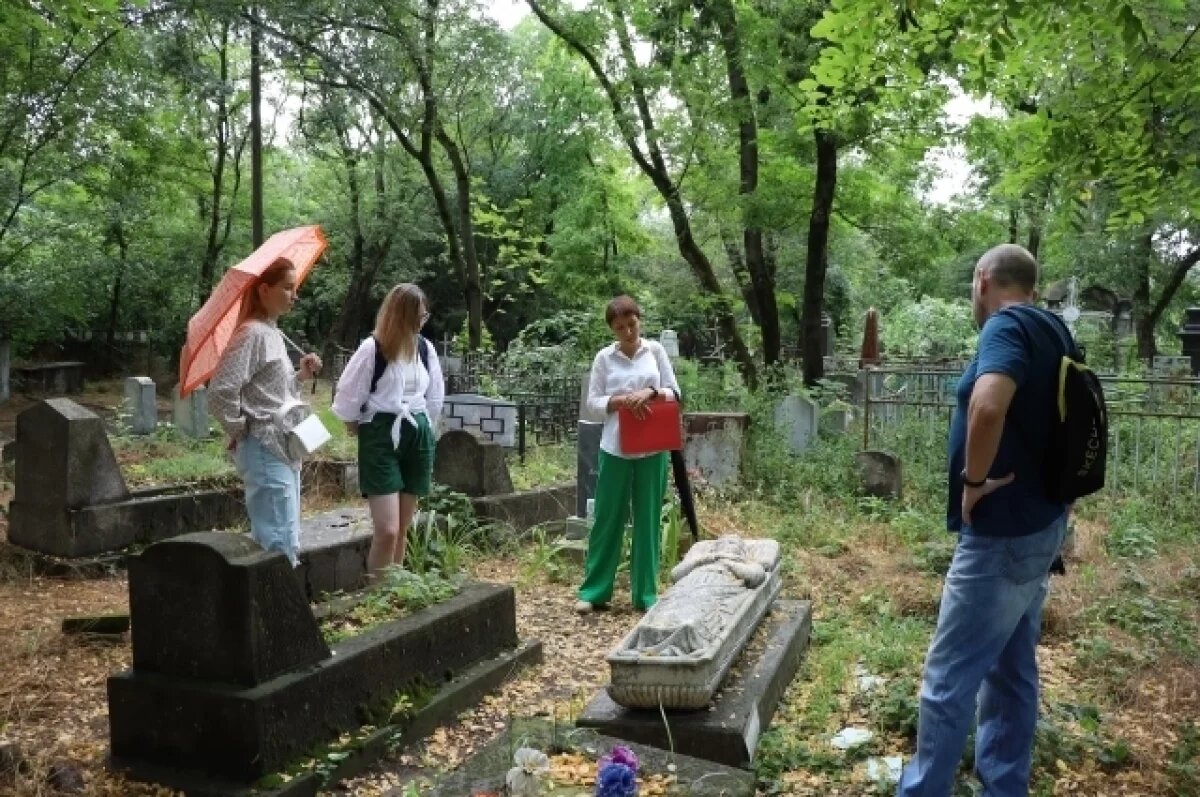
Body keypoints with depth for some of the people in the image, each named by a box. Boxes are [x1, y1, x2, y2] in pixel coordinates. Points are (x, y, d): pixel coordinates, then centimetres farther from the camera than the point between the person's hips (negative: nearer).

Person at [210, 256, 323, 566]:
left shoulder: (273, 332, 14)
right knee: (281, 543, -8)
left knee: (286, 539, 15)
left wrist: (300, 376, 5)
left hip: (282, 448, 10)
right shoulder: (252, 333, -15)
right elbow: (220, 391, -23)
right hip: (265, 451, -10)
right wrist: (239, 430, -11)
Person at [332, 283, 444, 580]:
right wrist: (361, 427, 8)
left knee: (403, 529, 10)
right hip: (381, 437, -5)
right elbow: (349, 396, -5)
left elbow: (435, 397, 17)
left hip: (417, 437, 5)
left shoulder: (425, 349, 5)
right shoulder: (372, 348, -11)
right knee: (387, 530, -13)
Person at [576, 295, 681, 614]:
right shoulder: (604, 357, 1)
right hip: (615, 448, -1)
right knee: (608, 518, 5)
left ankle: (646, 593, 18)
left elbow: (674, 392, 3)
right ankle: (593, 590, 16)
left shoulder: (655, 350, 3)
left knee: (648, 520, 8)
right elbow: (593, 403, -1)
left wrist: (650, 392, -16)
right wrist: (620, 401, -17)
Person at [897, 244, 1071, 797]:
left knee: (949, 679, 0)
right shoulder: (1051, 331, 12)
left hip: (1003, 532, -10)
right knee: (1011, 671, 16)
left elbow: (988, 406, -36)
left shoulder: (1008, 324, -16)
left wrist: (974, 479, -22)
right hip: (1035, 524, 10)